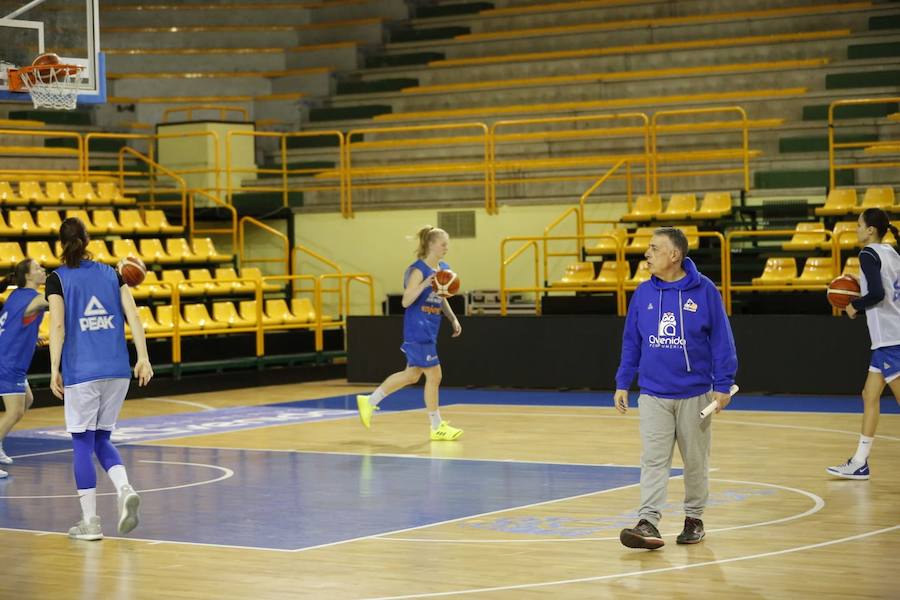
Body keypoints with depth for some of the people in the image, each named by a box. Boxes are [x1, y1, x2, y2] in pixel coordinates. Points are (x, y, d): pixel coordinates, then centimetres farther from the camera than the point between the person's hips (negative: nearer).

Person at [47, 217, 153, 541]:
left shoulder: (58, 278, -1)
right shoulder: (111, 273, 11)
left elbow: (58, 326, -9)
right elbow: (133, 315, 3)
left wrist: (54, 370, -6)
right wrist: (143, 358, 3)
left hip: (81, 372, -4)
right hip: (117, 369, 4)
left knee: (82, 444, 5)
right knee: (101, 439, 17)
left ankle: (90, 521, 5)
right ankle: (125, 489, -9)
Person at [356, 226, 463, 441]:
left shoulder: (444, 269, 10)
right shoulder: (418, 270, -15)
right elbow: (406, 301, -17)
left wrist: (453, 319, 13)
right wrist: (424, 284, -30)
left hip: (430, 330, 9)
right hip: (417, 329, -9)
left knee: (412, 375, 15)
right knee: (434, 375, -5)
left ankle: (369, 402, 28)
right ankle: (437, 427, 4)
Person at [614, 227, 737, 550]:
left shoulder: (704, 291, -8)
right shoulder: (643, 293, 2)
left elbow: (721, 340, -6)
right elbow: (631, 342, 9)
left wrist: (723, 385, -8)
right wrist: (622, 384, 7)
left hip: (695, 395, -2)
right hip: (653, 394, 2)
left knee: (695, 461, 10)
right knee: (653, 460, -7)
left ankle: (694, 518, 24)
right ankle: (648, 522, -13)